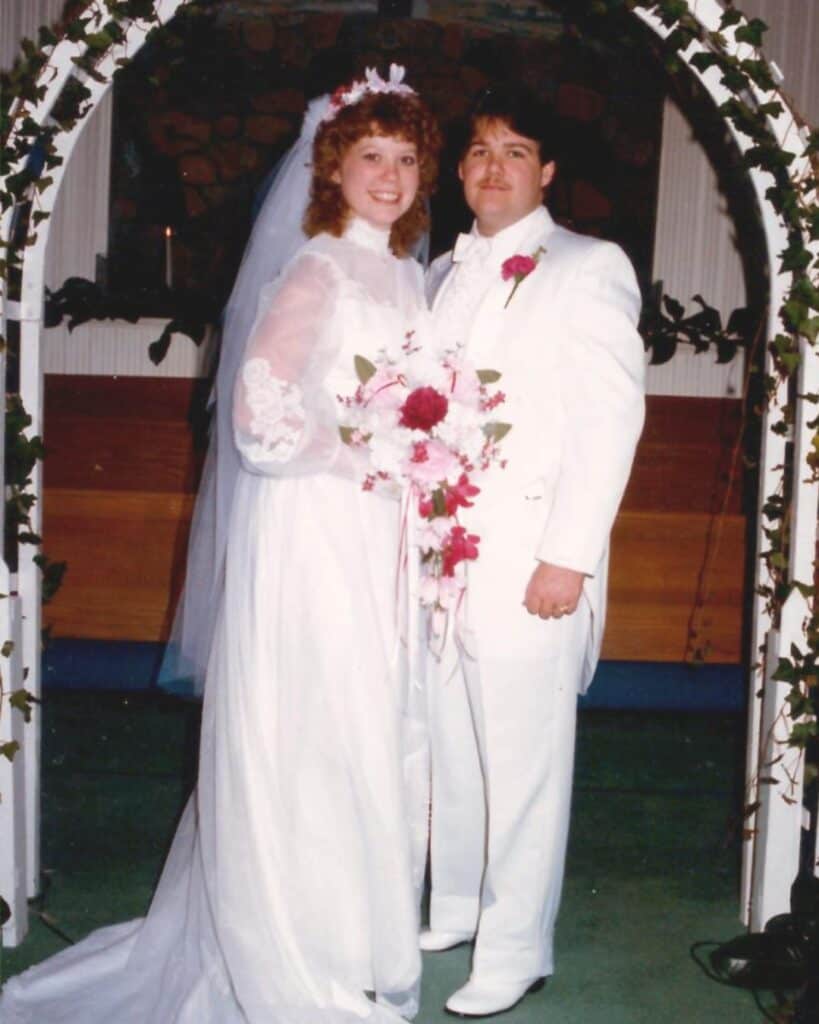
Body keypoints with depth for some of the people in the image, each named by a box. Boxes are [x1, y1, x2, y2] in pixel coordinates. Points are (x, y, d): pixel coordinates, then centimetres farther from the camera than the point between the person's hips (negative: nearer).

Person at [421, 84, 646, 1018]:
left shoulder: (590, 267, -2)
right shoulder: (443, 272, 17)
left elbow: (612, 417, -9)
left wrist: (570, 555, -14)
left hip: (529, 560, -6)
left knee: (522, 758, 1)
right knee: (448, 743, 14)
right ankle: (455, 907, 30)